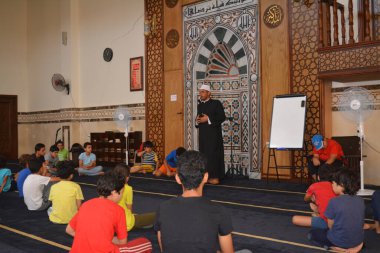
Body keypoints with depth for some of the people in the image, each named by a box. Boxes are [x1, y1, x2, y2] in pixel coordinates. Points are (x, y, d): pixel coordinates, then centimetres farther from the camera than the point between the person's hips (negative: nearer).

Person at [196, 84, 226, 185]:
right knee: (204, 155, 4)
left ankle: (215, 177, -1)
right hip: (203, 134, 6)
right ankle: (206, 175, 12)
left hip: (214, 134, -6)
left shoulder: (216, 103, -4)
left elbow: (222, 117, -11)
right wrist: (197, 121, -3)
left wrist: (208, 119, -16)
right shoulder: (199, 105, 15)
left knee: (214, 154, -6)